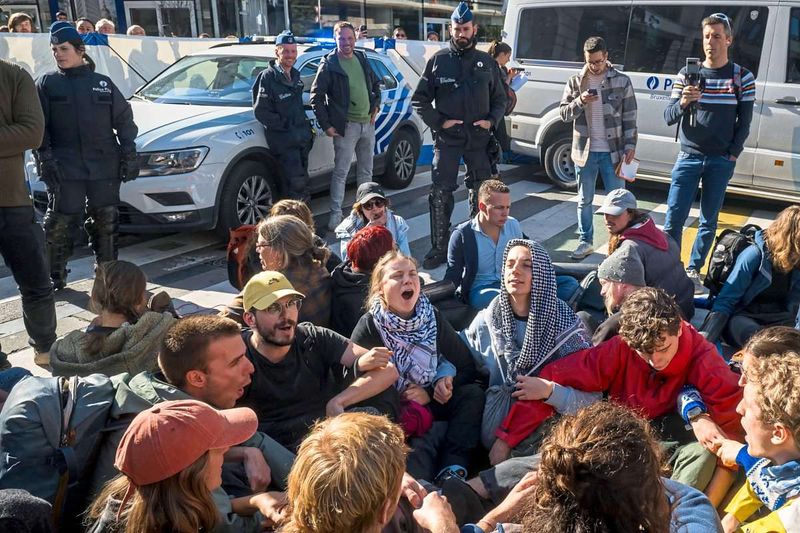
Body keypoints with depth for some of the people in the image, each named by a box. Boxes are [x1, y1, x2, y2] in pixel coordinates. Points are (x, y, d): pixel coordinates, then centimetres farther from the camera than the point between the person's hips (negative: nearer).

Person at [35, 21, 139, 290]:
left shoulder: (103, 83, 11)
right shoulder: (47, 83, 6)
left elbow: (124, 118, 12)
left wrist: (129, 152, 2)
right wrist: (45, 158, -10)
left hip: (105, 165, 2)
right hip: (64, 167, -2)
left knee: (106, 221, 7)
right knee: (59, 223, -4)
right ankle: (54, 278, 9)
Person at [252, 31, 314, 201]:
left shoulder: (295, 75, 14)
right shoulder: (268, 76, -10)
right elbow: (261, 111, -14)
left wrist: (306, 127, 11)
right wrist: (285, 126, -15)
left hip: (302, 137, 8)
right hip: (283, 140, -8)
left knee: (302, 180, 14)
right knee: (297, 182, -13)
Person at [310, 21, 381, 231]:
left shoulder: (362, 59, 11)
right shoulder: (329, 64, -7)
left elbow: (376, 84, 25)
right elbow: (316, 96, -8)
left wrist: (376, 106, 12)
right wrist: (326, 125, -11)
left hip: (367, 124, 6)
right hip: (346, 127, -6)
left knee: (366, 171, 14)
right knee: (340, 172, -5)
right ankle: (336, 214, 1)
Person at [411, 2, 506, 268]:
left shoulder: (486, 62, 9)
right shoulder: (439, 60, 2)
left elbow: (499, 99, 16)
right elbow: (419, 99, 3)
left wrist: (492, 120, -2)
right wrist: (439, 121, -7)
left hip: (479, 138, 2)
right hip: (447, 138, -2)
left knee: (481, 193, 10)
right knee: (440, 193, -5)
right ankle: (439, 248, 3)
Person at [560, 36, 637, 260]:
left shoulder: (622, 81, -1)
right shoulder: (576, 82, 3)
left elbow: (630, 117, 1)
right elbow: (563, 113, 2)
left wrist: (630, 145, -6)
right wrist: (580, 102, -16)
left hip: (613, 152, -2)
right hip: (585, 151, 2)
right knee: (584, 200, 12)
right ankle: (585, 242, 25)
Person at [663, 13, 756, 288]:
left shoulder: (742, 77, 1)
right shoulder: (686, 75, 2)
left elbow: (744, 123, 3)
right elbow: (669, 118, -3)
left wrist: (732, 156, -4)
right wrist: (682, 103, -23)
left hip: (721, 161, 0)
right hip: (688, 158, 0)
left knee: (709, 222, 6)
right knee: (673, 220, -5)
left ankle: (693, 271, 18)